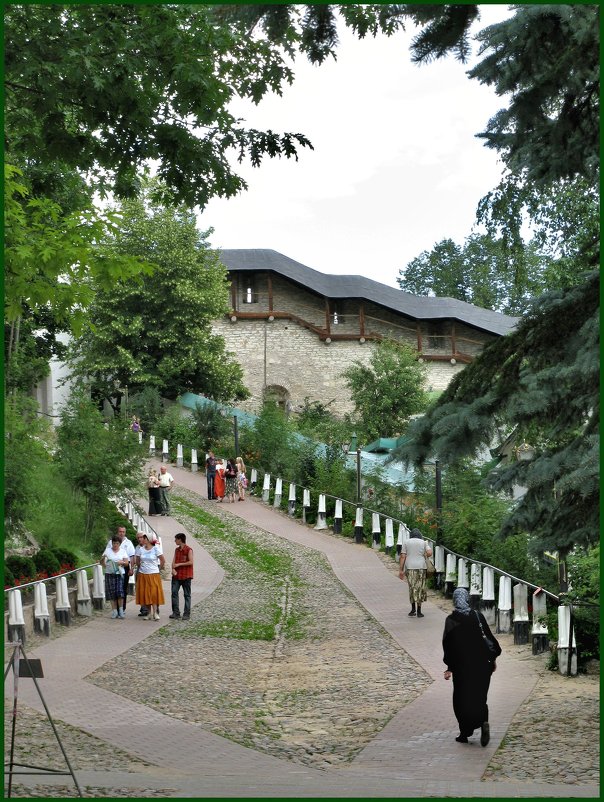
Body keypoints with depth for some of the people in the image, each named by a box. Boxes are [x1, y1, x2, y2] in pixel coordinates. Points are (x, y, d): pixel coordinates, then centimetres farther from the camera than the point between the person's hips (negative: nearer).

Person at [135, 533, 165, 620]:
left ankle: (155, 613, -7)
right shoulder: (141, 549, 5)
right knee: (145, 594, 2)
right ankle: (149, 613, 8)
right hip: (143, 574, 4)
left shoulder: (156, 549, -6)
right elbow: (137, 561, 17)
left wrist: (158, 569, 5)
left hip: (153, 574, -4)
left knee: (154, 593, -9)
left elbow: (163, 560, -1)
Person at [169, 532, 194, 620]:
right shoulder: (176, 550, 13)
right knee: (174, 593, -2)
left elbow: (191, 562, -14)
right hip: (176, 575, 6)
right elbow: (174, 561, 9)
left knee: (187, 595, 0)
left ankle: (187, 614, 3)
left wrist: (179, 564, -12)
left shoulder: (188, 550, -7)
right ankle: (176, 613, 3)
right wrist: (173, 569, -11)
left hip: (186, 576, -6)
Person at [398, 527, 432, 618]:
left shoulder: (406, 542, 7)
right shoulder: (423, 542, 7)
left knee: (412, 588, 9)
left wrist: (401, 570, 3)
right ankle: (419, 611, 4)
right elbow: (429, 553, -7)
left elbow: (403, 557, 2)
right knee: (420, 588, 5)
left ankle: (413, 609, 6)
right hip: (421, 567, 0)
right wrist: (424, 556, 15)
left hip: (410, 567, 0)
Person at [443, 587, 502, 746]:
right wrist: (493, 659, 12)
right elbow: (489, 637, 1)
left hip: (461, 666, -2)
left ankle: (465, 733, 10)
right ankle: (483, 722, -12)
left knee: (461, 699, 10)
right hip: (481, 664, 2)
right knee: (479, 697, 13)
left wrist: (449, 667, -5)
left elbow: (448, 644, -10)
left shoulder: (451, 620, -8)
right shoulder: (478, 616, -3)